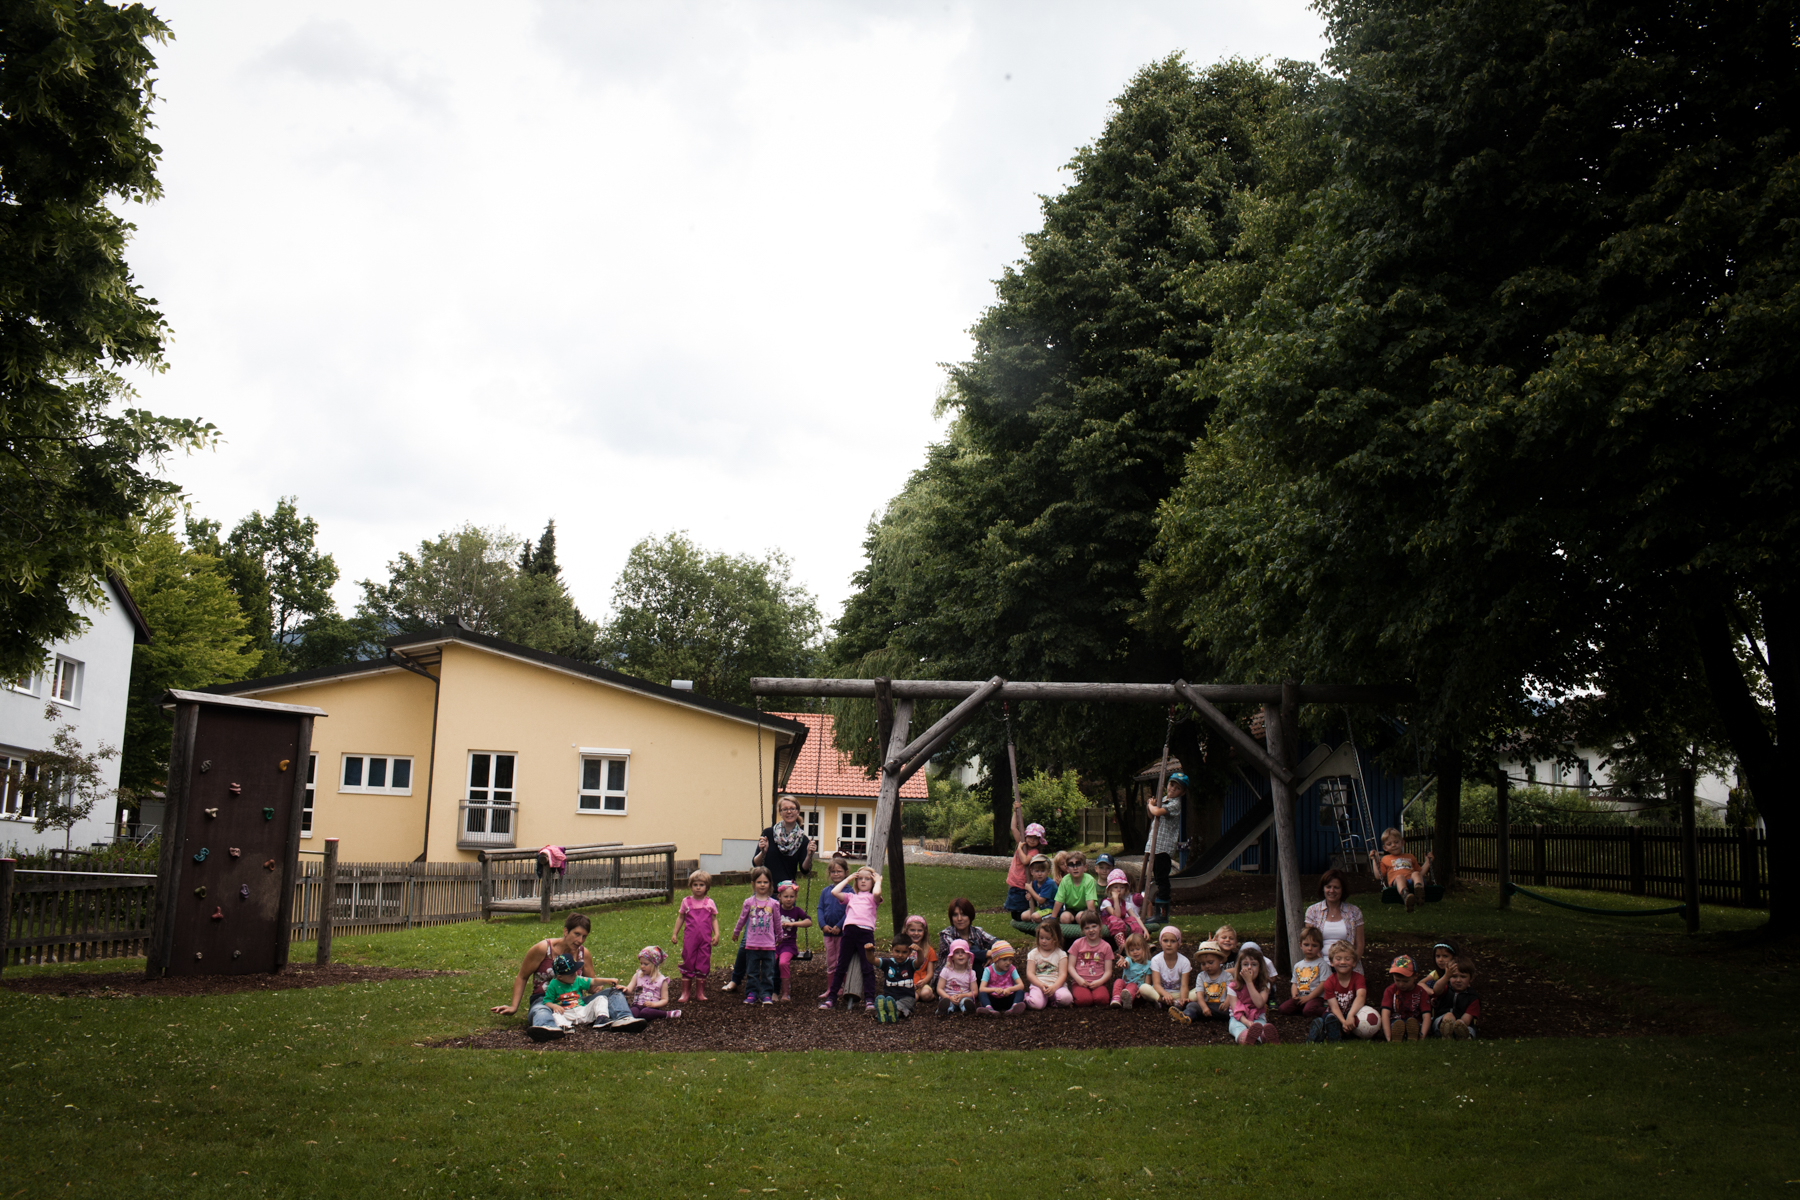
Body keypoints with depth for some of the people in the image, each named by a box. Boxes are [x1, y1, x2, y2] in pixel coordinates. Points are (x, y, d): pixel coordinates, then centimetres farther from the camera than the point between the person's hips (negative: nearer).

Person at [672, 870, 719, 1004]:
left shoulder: (710, 902, 5)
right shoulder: (686, 901, 5)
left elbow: (714, 919, 8)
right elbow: (680, 918, 12)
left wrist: (716, 934, -2)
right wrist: (675, 934, 9)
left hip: (705, 939, 0)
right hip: (689, 938, 0)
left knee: (703, 965, 5)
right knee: (688, 963, 3)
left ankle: (700, 993, 16)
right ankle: (685, 993, 11)